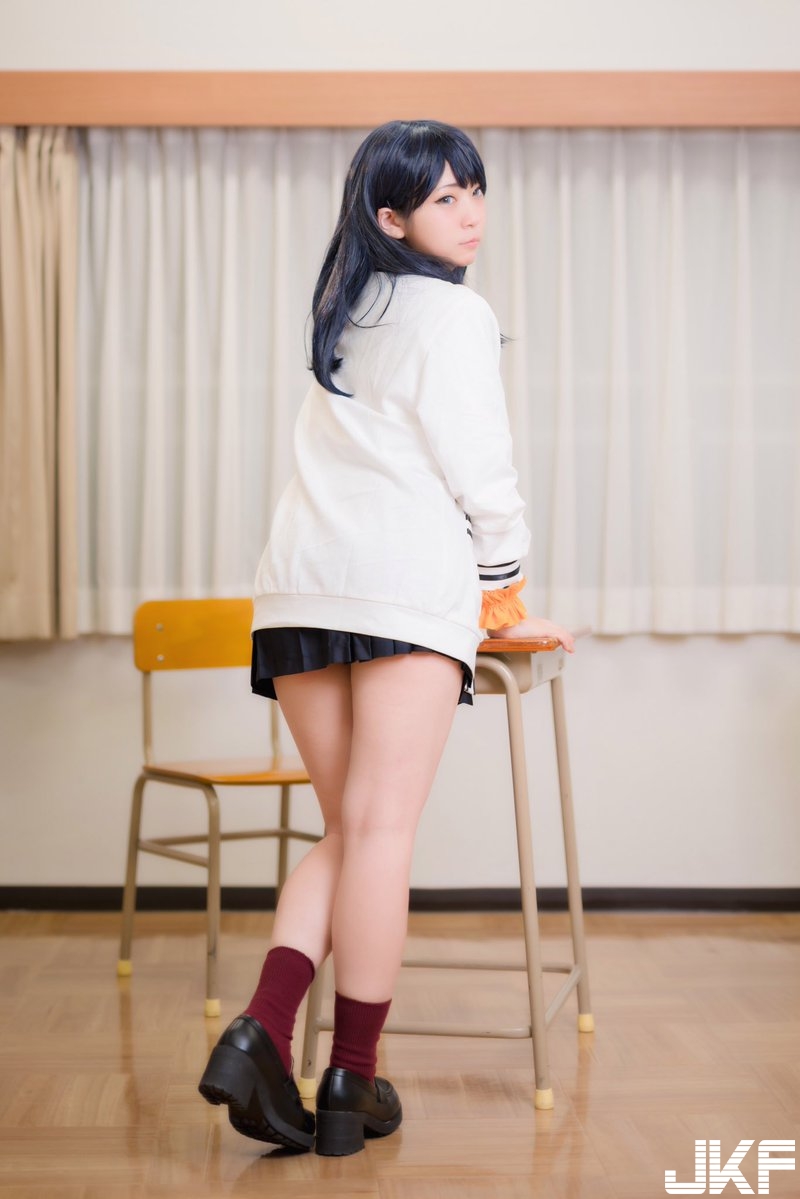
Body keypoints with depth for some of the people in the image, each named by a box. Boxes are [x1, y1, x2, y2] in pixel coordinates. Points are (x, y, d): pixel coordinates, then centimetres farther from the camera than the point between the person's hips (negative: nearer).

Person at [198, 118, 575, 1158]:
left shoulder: (346, 315, 25)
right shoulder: (452, 312, 1)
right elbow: (481, 476, -3)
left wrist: (478, 600, 33)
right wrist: (507, 605, 10)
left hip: (300, 579, 7)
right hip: (407, 579, -7)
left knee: (350, 829, 12)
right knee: (381, 830, -5)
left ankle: (259, 1035, -5)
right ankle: (353, 1084, 0)